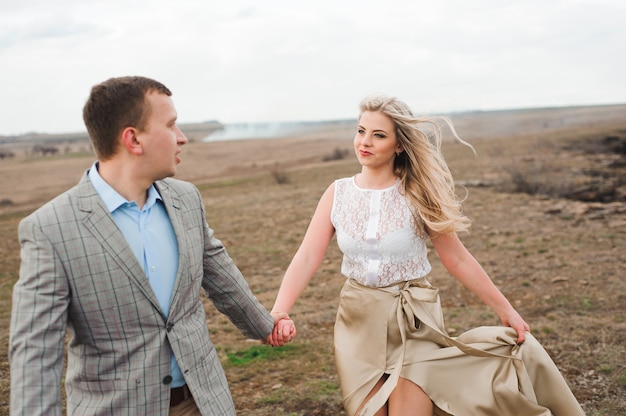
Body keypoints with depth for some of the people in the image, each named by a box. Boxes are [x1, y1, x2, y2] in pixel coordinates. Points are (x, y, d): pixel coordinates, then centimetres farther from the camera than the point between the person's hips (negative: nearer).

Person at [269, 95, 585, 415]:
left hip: (413, 321, -2)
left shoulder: (417, 195, -9)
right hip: (358, 322, 3)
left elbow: (458, 260, -4)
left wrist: (506, 311, -2)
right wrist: (278, 312, -23)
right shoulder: (338, 194, -3)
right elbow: (307, 258, -9)